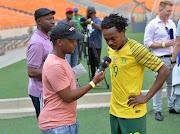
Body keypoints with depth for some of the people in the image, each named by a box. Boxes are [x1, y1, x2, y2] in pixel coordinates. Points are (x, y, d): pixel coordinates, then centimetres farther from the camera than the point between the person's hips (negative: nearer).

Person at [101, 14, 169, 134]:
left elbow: (164, 71, -17)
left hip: (132, 113, -7)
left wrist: (146, 97, -16)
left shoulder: (136, 49, -17)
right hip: (114, 110, 7)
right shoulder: (110, 48, 6)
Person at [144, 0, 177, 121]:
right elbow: (147, 43, -10)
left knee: (172, 84, 12)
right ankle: (157, 111, 6)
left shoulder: (172, 23, 13)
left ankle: (172, 106, 25)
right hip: (160, 60, -6)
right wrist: (164, 44, -14)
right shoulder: (152, 25, -6)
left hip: (172, 58, 6)